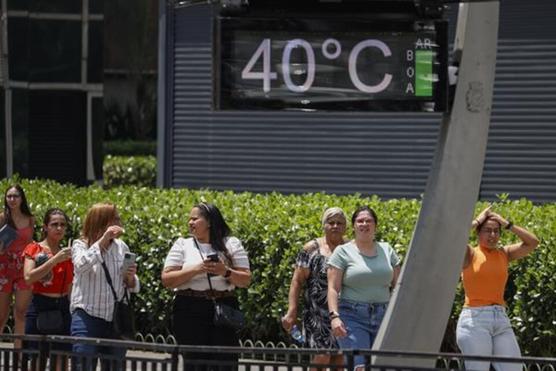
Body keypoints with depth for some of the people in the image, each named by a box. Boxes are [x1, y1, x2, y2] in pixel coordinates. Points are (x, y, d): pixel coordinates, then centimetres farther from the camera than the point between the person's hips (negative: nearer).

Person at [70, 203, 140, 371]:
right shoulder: (81, 245, 0)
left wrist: (130, 277, -8)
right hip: (88, 317, -4)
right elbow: (81, 266, -23)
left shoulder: (121, 247, 11)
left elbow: (133, 287, 16)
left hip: (116, 319, 4)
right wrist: (103, 240, -22)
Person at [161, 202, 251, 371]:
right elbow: (166, 280, -1)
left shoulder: (231, 244, 8)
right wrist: (195, 270, -12)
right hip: (190, 312, 0)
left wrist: (226, 272, -14)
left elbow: (246, 280, 5)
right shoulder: (182, 245, 8)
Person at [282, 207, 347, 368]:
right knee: (321, 357, -14)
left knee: (340, 360, 4)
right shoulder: (312, 249, 0)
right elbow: (297, 282, -2)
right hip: (318, 312, -4)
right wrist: (292, 312, -11)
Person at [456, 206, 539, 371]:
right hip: (474, 320, -5)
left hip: (502, 320, 5)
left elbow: (533, 242, 8)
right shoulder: (470, 254, 1)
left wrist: (507, 224, 5)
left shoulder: (504, 254, 14)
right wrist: (477, 221, -3)